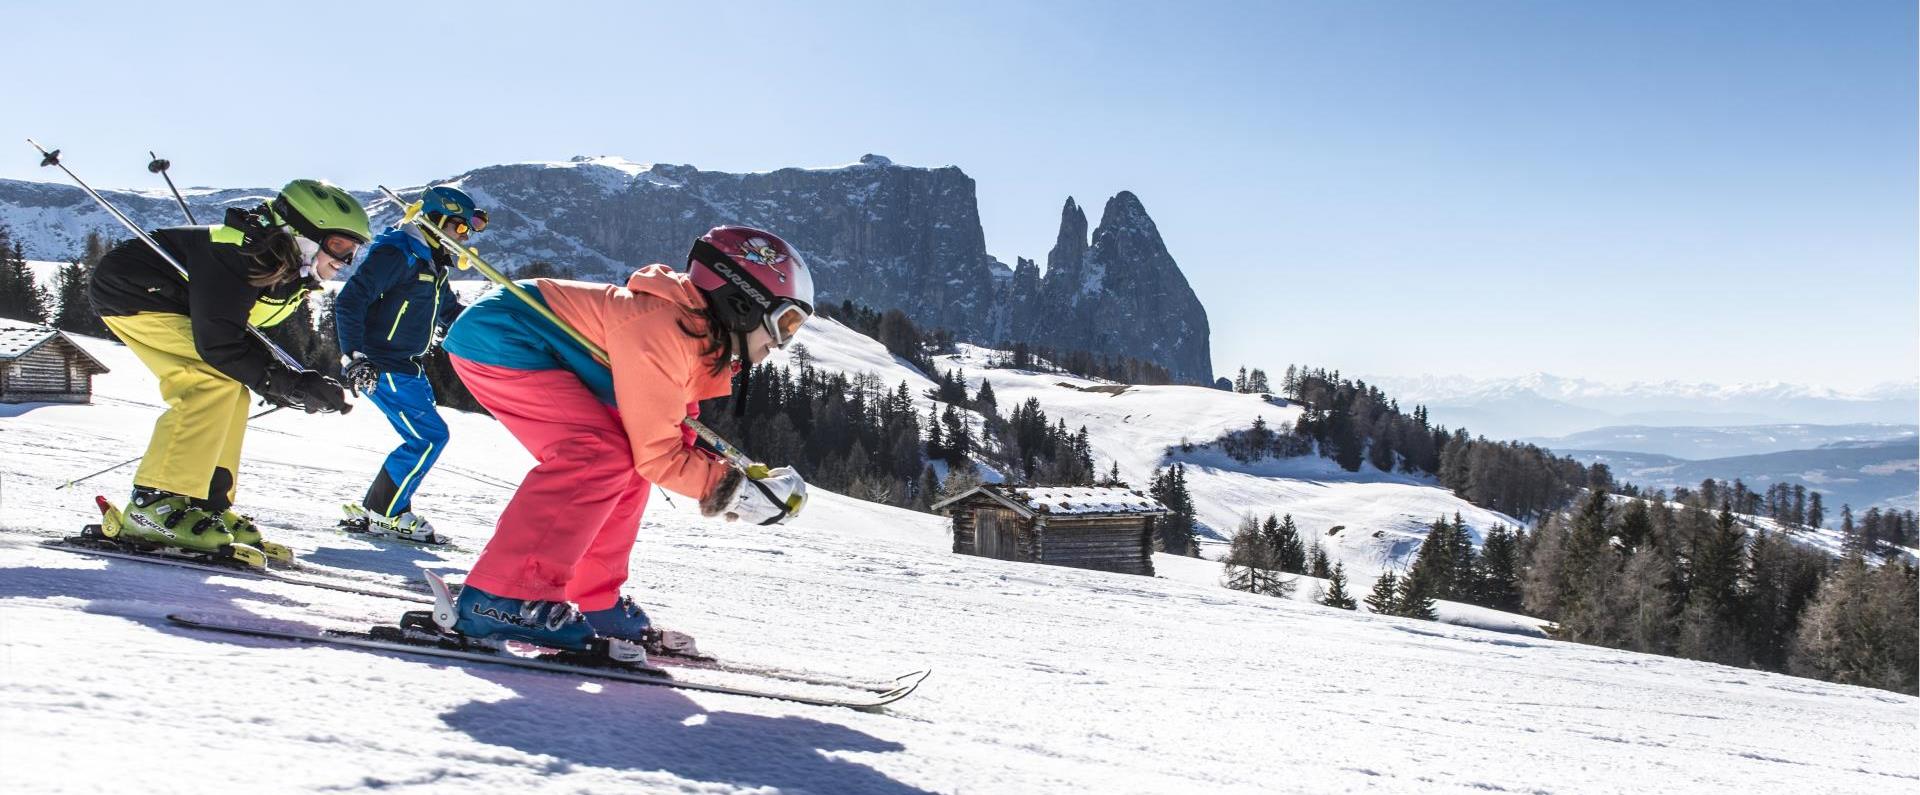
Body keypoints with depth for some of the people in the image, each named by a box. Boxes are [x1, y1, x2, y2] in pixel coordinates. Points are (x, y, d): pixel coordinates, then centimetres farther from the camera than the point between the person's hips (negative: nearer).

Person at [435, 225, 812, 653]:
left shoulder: (701, 332, 3)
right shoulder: (663, 331, -27)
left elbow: (667, 430, 10)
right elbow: (657, 454, -24)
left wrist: (748, 478, -1)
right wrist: (734, 490, -19)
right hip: (493, 340, -11)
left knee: (623, 469, 7)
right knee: (602, 457, -23)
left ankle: (595, 602, 15)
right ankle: (504, 600, -24)